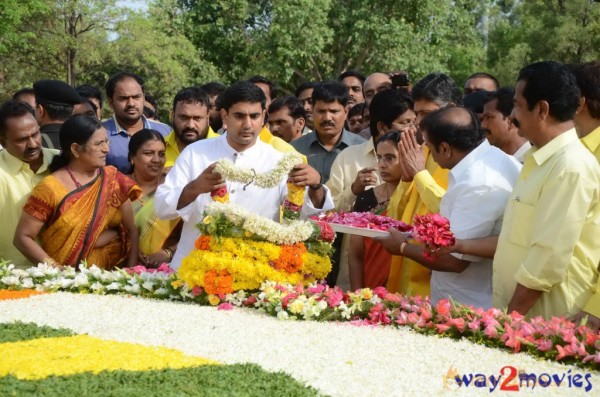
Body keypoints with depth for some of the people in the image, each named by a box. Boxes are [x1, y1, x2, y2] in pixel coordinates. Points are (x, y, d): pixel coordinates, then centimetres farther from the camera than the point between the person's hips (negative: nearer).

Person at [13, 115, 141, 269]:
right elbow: (22, 237, -5)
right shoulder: (50, 188, -8)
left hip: (113, 273, 2)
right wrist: (55, 269, -17)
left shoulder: (113, 179, 4)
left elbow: (131, 231, 5)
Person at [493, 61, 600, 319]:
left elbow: (549, 258, -21)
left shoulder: (571, 167, -18)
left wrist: (511, 317, -18)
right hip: (517, 312, 8)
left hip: (545, 321, -8)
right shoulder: (541, 160, 12)